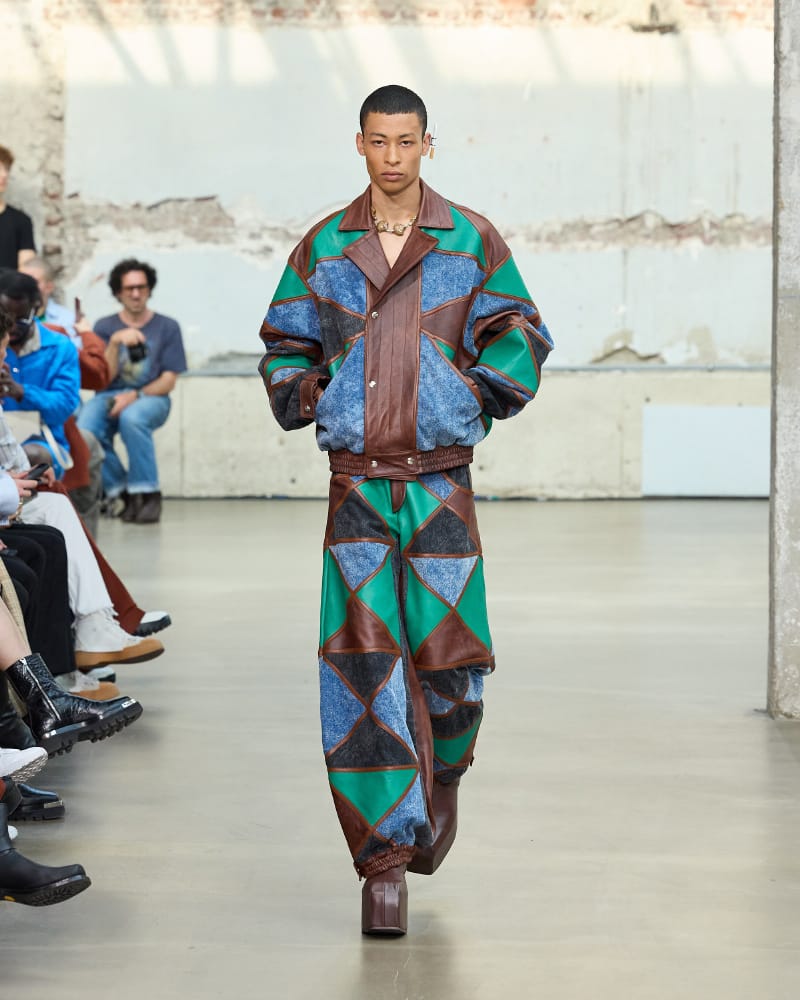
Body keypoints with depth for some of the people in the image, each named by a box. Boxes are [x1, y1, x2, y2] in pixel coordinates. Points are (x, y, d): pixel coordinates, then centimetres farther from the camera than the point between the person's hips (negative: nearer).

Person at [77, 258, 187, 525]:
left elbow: (168, 381, 0)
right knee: (84, 431, -33)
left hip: (150, 397, -2)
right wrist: (116, 342, -16)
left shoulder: (167, 327, 6)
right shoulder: (104, 327, 10)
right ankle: (119, 490, -10)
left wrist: (135, 396, -16)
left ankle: (147, 492, -25)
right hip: (109, 397, 2)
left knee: (132, 418, -40)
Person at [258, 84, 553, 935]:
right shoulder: (323, 249, 7)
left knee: (449, 659, -2)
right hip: (356, 486, 0)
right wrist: (307, 400, -1)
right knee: (361, 667, -11)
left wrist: (480, 395, -10)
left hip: (441, 482, 0)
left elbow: (521, 337, 5)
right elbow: (284, 344, 16)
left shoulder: (472, 242, 4)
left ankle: (441, 774, 33)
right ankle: (385, 864, -6)